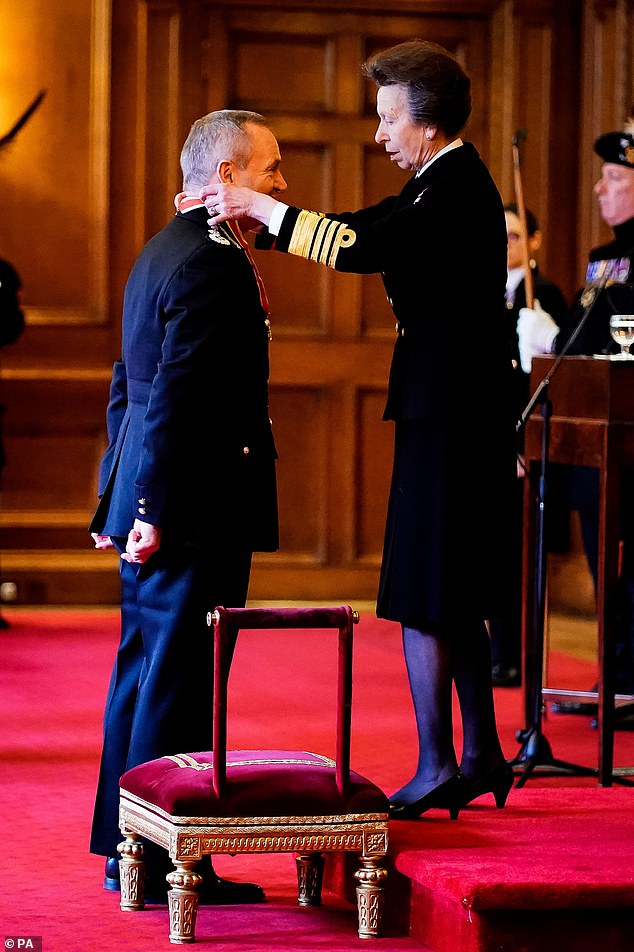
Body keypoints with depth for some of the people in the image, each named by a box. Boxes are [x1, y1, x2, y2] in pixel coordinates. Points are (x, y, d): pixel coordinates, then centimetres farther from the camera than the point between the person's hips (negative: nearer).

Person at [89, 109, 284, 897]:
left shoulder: (162, 251, 16)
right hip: (197, 511, -10)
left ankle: (126, 849, 22)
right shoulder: (212, 264, -16)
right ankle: (162, 861, -1)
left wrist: (119, 496, 22)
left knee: (145, 674, 15)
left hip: (154, 506, 10)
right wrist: (154, 508, -23)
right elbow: (176, 396, -22)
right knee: (176, 683, -5)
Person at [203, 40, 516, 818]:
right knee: (452, 600, 15)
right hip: (453, 412, 10)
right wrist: (250, 214, 9)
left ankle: (437, 768, -2)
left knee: (424, 600, -6)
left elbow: (364, 250, -29)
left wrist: (259, 206, -24)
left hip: (449, 420, -10)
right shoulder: (443, 183, 15)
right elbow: (363, 230, 19)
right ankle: (481, 755, 21)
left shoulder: (457, 186, -17)